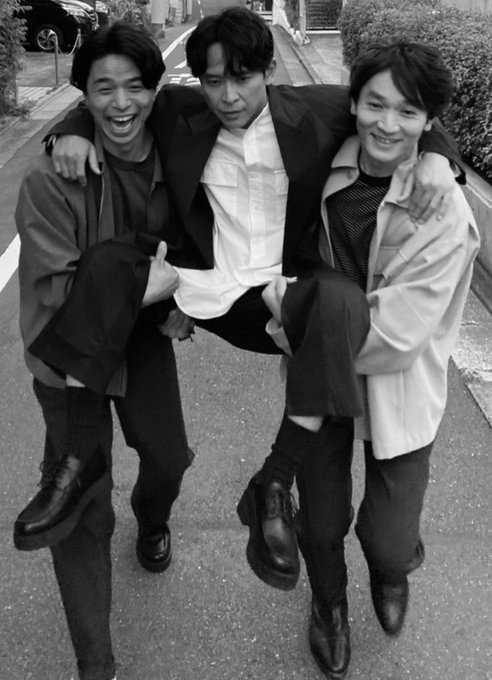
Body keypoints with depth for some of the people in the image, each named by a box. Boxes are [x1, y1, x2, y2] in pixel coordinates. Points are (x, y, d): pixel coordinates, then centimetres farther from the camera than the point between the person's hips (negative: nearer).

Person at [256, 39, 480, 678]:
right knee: (321, 524, 14)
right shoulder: (322, 170, -8)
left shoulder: (446, 215, -20)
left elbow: (396, 332, -23)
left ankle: (391, 569, 46)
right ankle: (329, 603, 50)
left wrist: (296, 319, -19)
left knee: (389, 542, 5)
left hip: (398, 390, -2)